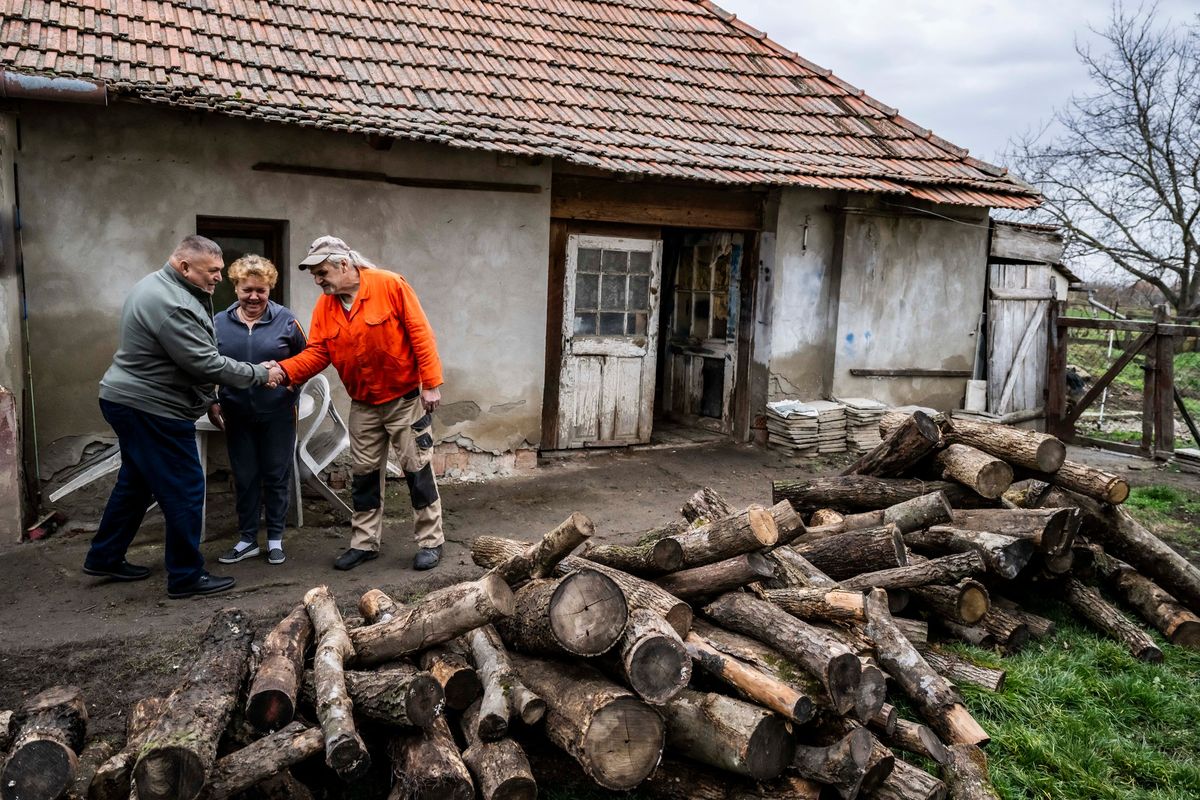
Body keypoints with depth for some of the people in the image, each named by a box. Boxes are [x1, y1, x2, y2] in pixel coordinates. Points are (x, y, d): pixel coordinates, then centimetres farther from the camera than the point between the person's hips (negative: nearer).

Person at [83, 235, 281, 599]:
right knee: (184, 490, -3)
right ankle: (186, 576, 7)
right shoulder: (171, 305, -24)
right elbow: (206, 364, -24)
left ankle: (104, 557, 33)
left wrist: (210, 400, 17)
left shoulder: (156, 285, 11)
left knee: (136, 482, 21)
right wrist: (260, 373, -15)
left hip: (129, 401, 11)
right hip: (153, 410, -11)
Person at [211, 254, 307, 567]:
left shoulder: (285, 320, -4)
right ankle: (247, 539, 22)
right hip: (237, 415, 2)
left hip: (278, 412, -2)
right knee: (244, 477, 9)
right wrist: (212, 403, 4)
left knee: (276, 475, 7)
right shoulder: (219, 323, 2)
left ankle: (275, 538, 21)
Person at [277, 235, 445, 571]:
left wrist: (431, 384, -19)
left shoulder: (390, 285, -16)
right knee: (364, 474, 11)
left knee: (417, 469, 1)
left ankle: (430, 542, 13)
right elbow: (316, 353, -3)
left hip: (405, 397, -5)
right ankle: (364, 542, 24)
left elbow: (421, 334, -16)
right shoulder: (324, 306, 0)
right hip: (363, 404, 5)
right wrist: (284, 370, -22)